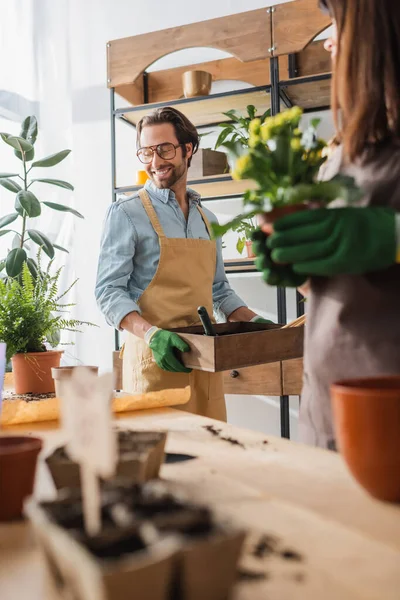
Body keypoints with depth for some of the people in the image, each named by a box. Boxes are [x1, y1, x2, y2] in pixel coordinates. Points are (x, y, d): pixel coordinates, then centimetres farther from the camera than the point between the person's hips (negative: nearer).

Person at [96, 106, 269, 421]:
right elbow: (109, 289, -9)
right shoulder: (126, 213, -2)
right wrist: (150, 333, -24)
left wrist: (254, 321, 8)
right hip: (154, 361, -5)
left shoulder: (207, 220, 16)